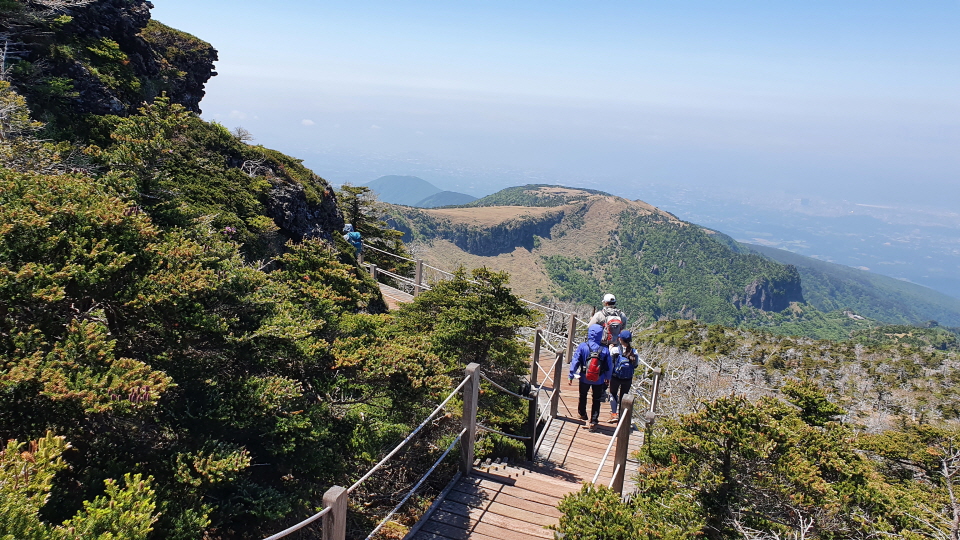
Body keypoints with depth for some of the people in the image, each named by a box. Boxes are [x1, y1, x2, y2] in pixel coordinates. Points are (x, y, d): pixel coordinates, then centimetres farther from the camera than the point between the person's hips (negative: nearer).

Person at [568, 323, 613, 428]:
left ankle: (582, 414, 41)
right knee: (596, 400, 15)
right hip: (599, 380, 0)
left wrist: (571, 376, -4)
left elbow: (575, 362, -13)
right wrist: (607, 377, 15)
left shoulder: (582, 346, -16)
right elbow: (609, 366, -2)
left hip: (584, 378, 0)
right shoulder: (605, 349, -12)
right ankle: (594, 420, 14)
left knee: (583, 396, 25)